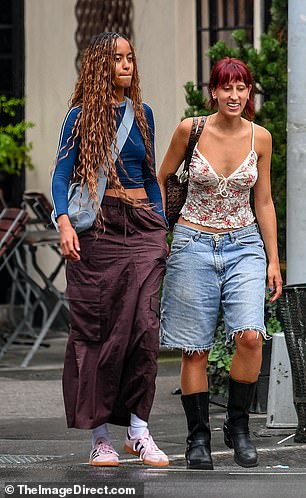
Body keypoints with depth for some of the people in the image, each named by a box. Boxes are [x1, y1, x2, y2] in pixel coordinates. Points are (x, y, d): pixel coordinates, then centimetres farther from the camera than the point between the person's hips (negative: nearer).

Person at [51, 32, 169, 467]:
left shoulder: (142, 114, 15)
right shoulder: (81, 116, 3)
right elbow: (62, 174, -3)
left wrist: (161, 227, 17)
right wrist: (64, 223, -18)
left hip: (142, 226, 3)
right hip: (97, 230, -3)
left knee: (144, 325, -9)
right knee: (98, 329, -2)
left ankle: (139, 430, -4)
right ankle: (100, 435, 2)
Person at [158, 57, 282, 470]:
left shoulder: (260, 138, 2)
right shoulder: (190, 130, -5)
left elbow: (264, 201, 10)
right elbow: (161, 180, 9)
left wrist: (274, 260, 8)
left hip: (244, 246, 1)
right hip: (194, 246, -1)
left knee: (250, 337, -18)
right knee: (195, 350, -2)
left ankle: (238, 426, 0)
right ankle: (198, 439, 11)